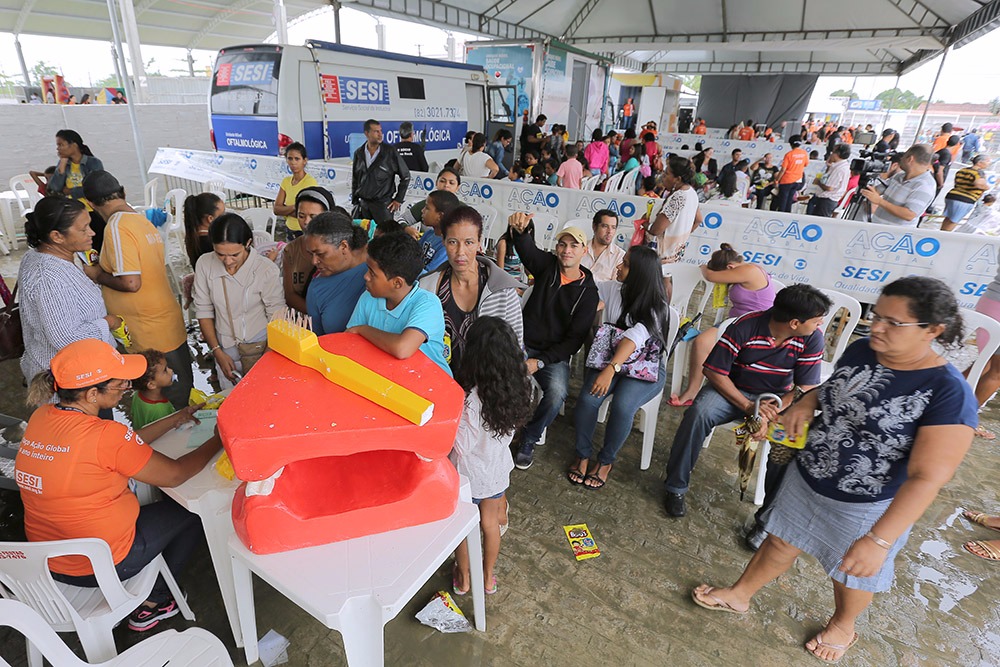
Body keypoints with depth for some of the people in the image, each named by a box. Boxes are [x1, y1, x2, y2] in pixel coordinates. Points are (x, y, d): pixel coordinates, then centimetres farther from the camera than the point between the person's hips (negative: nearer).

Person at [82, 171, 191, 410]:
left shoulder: (116, 226, -16)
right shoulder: (144, 221, 8)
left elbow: (131, 283, -22)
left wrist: (97, 275, -4)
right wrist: (105, 267, 17)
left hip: (151, 336, -8)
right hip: (170, 322, 8)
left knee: (171, 397, 3)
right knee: (183, 391, 17)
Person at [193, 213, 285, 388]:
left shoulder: (266, 269, -19)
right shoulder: (204, 264, -9)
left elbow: (277, 318, -12)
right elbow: (203, 311, 0)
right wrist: (217, 352, -3)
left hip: (260, 347, -3)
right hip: (225, 349, 3)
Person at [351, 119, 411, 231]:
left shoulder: (390, 152, -4)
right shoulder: (359, 153, 7)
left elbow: (405, 176, 1)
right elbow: (355, 179, 16)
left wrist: (398, 200, -1)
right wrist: (355, 201, 12)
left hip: (383, 204, -4)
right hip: (363, 204, 4)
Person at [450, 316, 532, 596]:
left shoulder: (470, 400, -36)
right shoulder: (518, 389, -18)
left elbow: (461, 445, -26)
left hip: (469, 474, -4)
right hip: (497, 467, 5)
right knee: (490, 523, 27)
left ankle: (463, 579, 44)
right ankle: (488, 578, 47)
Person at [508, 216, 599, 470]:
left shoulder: (588, 291, -1)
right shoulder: (547, 266, 4)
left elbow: (575, 338, -6)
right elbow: (528, 249, -20)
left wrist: (540, 361, -17)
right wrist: (519, 230, -45)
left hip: (554, 354, -1)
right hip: (522, 344, 1)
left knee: (557, 391, -30)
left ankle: (528, 441, -3)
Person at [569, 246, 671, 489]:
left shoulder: (657, 307, -15)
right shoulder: (613, 288, -1)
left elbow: (634, 338, -29)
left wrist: (611, 370, -39)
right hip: (612, 358, 4)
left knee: (622, 406, -31)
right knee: (588, 399, -25)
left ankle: (606, 460, -2)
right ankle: (583, 455, 1)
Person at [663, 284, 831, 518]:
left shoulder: (812, 338, -11)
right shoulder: (745, 327, -21)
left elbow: (805, 389, -9)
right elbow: (713, 371, -16)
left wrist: (772, 414, -26)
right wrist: (747, 406, -24)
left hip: (777, 397, 3)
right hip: (732, 389, -2)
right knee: (699, 413, -31)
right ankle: (676, 487, -15)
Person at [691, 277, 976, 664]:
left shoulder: (948, 392, -27)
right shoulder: (861, 350, -9)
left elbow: (927, 478, -28)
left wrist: (879, 539, -31)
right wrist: (808, 401, -10)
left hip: (866, 508, -4)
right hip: (805, 480, 5)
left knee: (852, 573, 24)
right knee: (781, 542, 23)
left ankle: (842, 625, 55)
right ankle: (739, 595, 45)